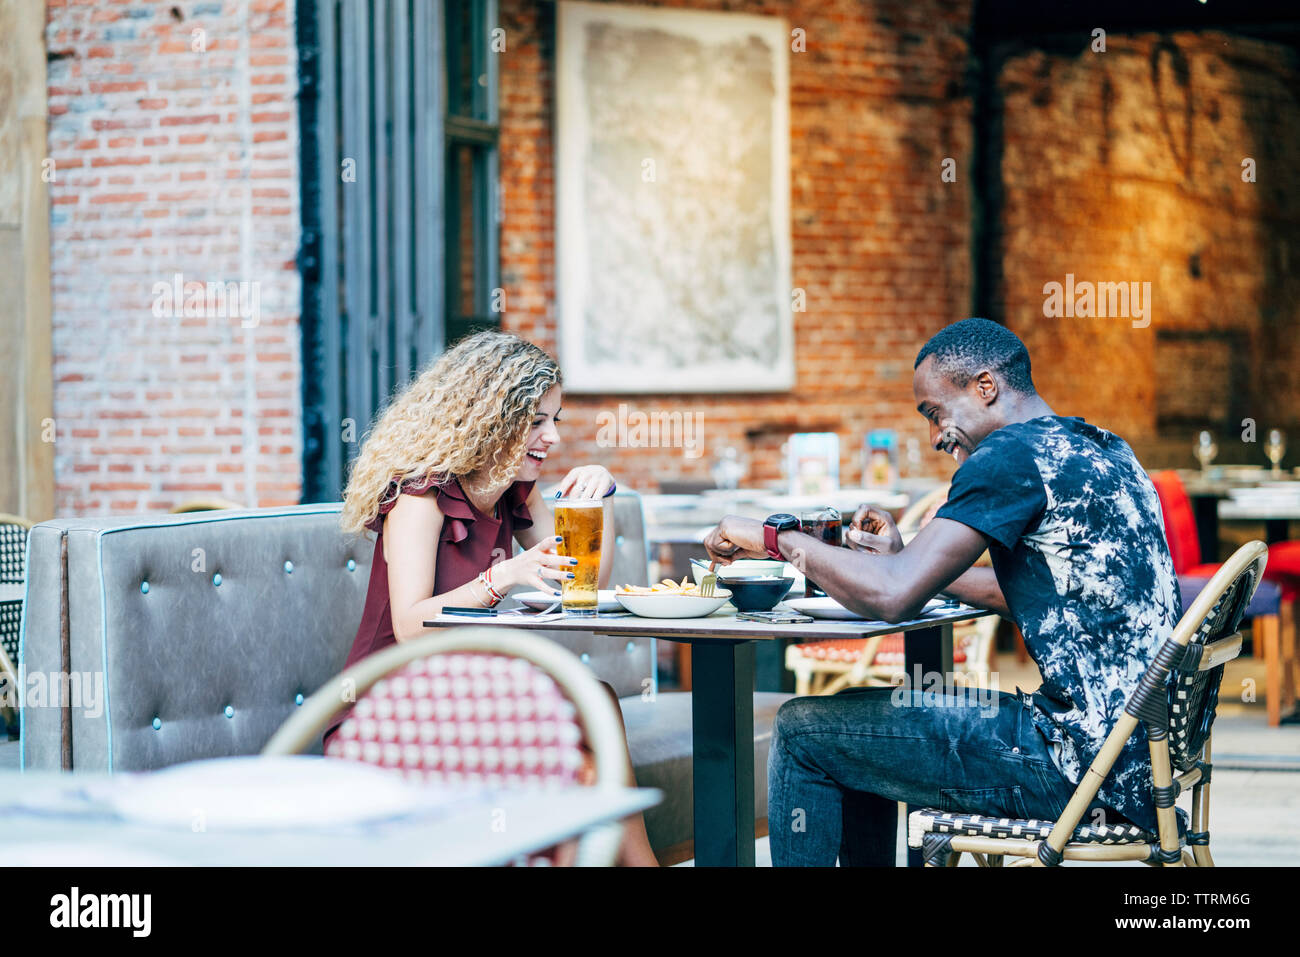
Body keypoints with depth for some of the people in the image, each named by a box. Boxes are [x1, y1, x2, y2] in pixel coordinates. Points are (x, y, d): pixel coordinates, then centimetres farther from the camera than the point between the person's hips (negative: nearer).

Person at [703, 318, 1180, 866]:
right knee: (856, 737, 24)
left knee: (801, 731, 0)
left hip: (1081, 762, -10)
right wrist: (902, 558, 19)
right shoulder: (1101, 451, 16)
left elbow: (893, 597, -21)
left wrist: (775, 537, -7)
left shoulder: (1012, 453, -13)